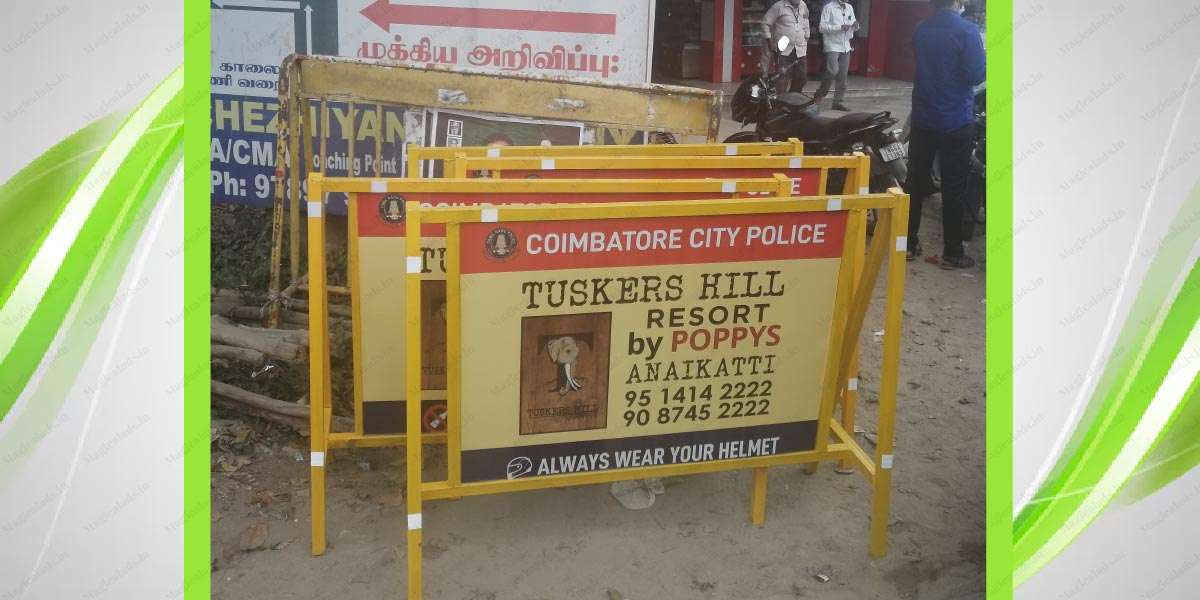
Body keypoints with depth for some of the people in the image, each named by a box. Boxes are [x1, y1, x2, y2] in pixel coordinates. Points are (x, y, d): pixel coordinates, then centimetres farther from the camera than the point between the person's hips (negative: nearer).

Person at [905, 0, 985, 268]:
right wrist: (983, 55, 1)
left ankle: (908, 243, 17)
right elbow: (976, 75, -17)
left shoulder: (921, 30, 5)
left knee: (916, 182, 12)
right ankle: (952, 253, 7)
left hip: (922, 119, 6)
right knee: (954, 188, 2)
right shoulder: (966, 30, -15)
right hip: (956, 122, -6)